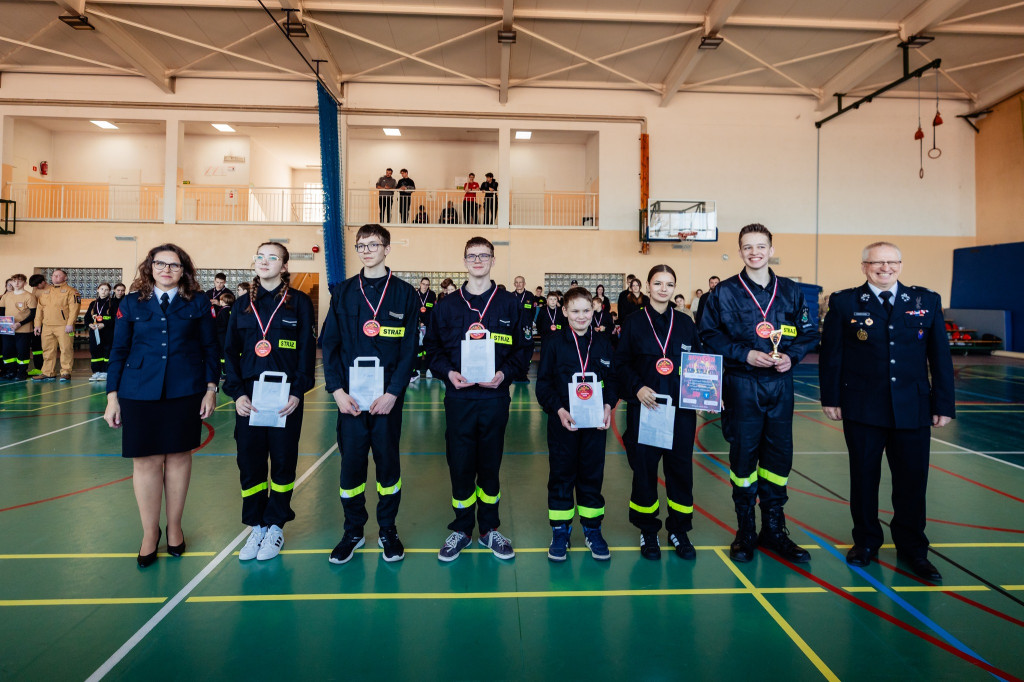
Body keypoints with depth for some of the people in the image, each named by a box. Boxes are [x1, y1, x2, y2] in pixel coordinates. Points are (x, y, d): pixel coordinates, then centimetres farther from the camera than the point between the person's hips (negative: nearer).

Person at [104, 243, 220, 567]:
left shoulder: (198, 302, 3)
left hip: (185, 392, 0)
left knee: (179, 456, 7)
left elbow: (209, 347, 4)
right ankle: (150, 532, 20)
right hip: (140, 392, 1)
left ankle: (174, 526, 25)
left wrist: (211, 388, -2)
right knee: (146, 460, 3)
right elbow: (118, 350, 6)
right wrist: (112, 397, 2)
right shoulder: (132, 303, 6)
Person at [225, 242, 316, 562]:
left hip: (286, 396, -3)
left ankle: (275, 526, 21)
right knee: (249, 461, 6)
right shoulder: (242, 305, 10)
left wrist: (297, 392, -12)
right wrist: (236, 393, -4)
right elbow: (231, 352, 8)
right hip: (249, 396, 3)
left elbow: (307, 350, -3)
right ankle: (256, 526, 21)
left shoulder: (299, 302, 0)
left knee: (283, 461, 6)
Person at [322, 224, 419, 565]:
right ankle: (353, 531, 24)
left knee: (388, 463, 7)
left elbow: (409, 349, -2)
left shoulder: (404, 294, 2)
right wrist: (337, 390, -7)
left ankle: (388, 530, 24)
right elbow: (330, 344, 5)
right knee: (350, 464, 6)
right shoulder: (343, 292, 8)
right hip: (349, 396, 2)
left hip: (387, 397, -1)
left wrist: (392, 393, -11)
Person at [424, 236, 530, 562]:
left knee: (490, 466, 11)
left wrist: (504, 373, -12)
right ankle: (461, 530, 25)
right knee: (460, 465, 6)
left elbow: (521, 349, 5)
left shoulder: (509, 304, 4)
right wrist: (448, 372, -10)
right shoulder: (447, 305, 6)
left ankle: (489, 529, 28)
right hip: (459, 398, 0)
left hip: (494, 398, 0)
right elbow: (432, 348, 7)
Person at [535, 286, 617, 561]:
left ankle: (592, 529, 27)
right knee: (561, 476, 7)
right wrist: (559, 410, -15)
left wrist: (608, 405, -8)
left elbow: (612, 379, 9)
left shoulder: (603, 343, 5)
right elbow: (543, 383, -3)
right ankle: (560, 531, 21)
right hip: (562, 421, -2)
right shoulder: (554, 342, -3)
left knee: (592, 475, 11)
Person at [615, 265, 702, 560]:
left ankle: (679, 531, 25)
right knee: (644, 468, 3)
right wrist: (638, 387, -16)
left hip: (681, 408, 2)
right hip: (644, 407, -2)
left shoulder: (685, 323, 9)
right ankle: (648, 531, 22)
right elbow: (621, 364, -1)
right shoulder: (633, 322, 2)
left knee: (681, 467, 6)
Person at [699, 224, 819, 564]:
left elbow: (809, 334, 11)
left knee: (779, 455, 8)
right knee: (743, 455, 4)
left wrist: (791, 355, -7)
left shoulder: (791, 291, 8)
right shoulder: (724, 292, -1)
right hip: (741, 385, -3)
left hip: (780, 384, 3)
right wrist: (745, 354, -14)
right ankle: (745, 530, 19)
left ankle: (774, 529, 24)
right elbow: (709, 336, -4)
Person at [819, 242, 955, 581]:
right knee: (864, 477, 10)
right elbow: (830, 354, 0)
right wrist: (831, 398, -3)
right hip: (862, 409, -1)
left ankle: (912, 547, 28)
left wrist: (944, 405, 3)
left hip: (913, 409, 2)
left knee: (912, 480, 9)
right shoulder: (844, 302, 0)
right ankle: (866, 541, 27)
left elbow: (940, 357, 6)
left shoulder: (927, 301, 5)